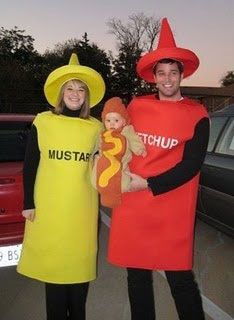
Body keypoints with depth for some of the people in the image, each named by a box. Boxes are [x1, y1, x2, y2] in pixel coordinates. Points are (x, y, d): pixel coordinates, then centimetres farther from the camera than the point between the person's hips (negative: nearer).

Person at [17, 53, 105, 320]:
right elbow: (30, 164, 2)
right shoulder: (43, 122, 0)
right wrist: (28, 203, -2)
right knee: (52, 261, 4)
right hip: (48, 205, -1)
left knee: (80, 261, 8)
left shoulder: (95, 127, 4)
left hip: (83, 208, 1)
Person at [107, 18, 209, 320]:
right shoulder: (136, 106, 6)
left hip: (172, 211, -3)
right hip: (132, 205, 3)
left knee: (180, 277, 5)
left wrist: (148, 185, -12)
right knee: (137, 274, 15)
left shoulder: (196, 115, -2)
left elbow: (191, 165, -8)